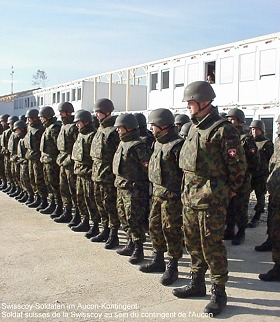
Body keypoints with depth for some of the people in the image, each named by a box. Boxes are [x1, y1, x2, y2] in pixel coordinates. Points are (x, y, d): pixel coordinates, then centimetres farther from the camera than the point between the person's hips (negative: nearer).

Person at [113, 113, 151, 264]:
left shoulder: (138, 146, -17)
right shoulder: (122, 143, 12)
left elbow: (148, 166, -20)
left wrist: (142, 182, -17)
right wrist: (118, 180, 18)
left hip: (133, 188, -10)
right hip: (121, 186, 10)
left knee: (134, 219, -4)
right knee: (123, 216, 17)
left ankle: (138, 250, 7)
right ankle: (131, 244, 30)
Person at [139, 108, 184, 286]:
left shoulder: (177, 145, -17)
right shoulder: (159, 143, 13)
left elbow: (185, 172, -20)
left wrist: (182, 196, -20)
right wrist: (155, 189, 18)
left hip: (172, 195, -9)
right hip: (157, 192, 9)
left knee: (171, 231, -1)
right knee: (154, 226, 16)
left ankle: (172, 267, 12)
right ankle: (158, 260, 32)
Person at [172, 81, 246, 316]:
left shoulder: (223, 130, -15)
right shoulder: (194, 128, 12)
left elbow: (238, 166, -13)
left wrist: (228, 191, -4)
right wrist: (188, 189, 17)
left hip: (211, 200, -8)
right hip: (190, 197, 8)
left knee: (211, 245, 0)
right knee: (192, 242, 17)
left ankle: (219, 293, 16)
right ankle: (197, 283, 33)